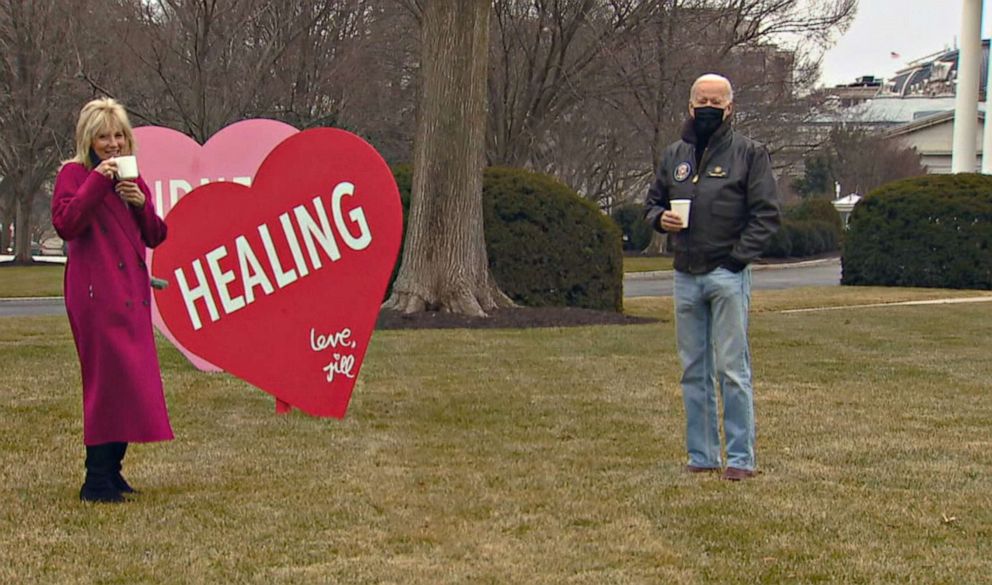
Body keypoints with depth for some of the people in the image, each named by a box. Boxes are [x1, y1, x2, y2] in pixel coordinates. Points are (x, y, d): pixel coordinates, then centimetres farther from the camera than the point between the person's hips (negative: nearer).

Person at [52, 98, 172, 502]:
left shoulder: (131, 178, 19)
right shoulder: (74, 174, -1)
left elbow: (155, 238, 15)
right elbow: (65, 223, -18)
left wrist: (141, 203, -2)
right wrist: (97, 181, -20)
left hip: (132, 291, 7)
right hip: (96, 293, -7)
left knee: (130, 380, 7)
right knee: (109, 378, -13)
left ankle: (110, 472, 15)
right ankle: (97, 481, -11)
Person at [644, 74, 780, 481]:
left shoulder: (749, 153, -1)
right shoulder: (674, 156, 15)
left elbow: (765, 214, -4)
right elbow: (653, 202, 24)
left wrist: (739, 256, -13)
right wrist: (660, 218, 0)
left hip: (727, 275, -5)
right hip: (686, 276, 5)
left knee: (732, 369, -6)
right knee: (694, 371, 9)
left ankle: (741, 458, -2)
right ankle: (702, 456, 15)